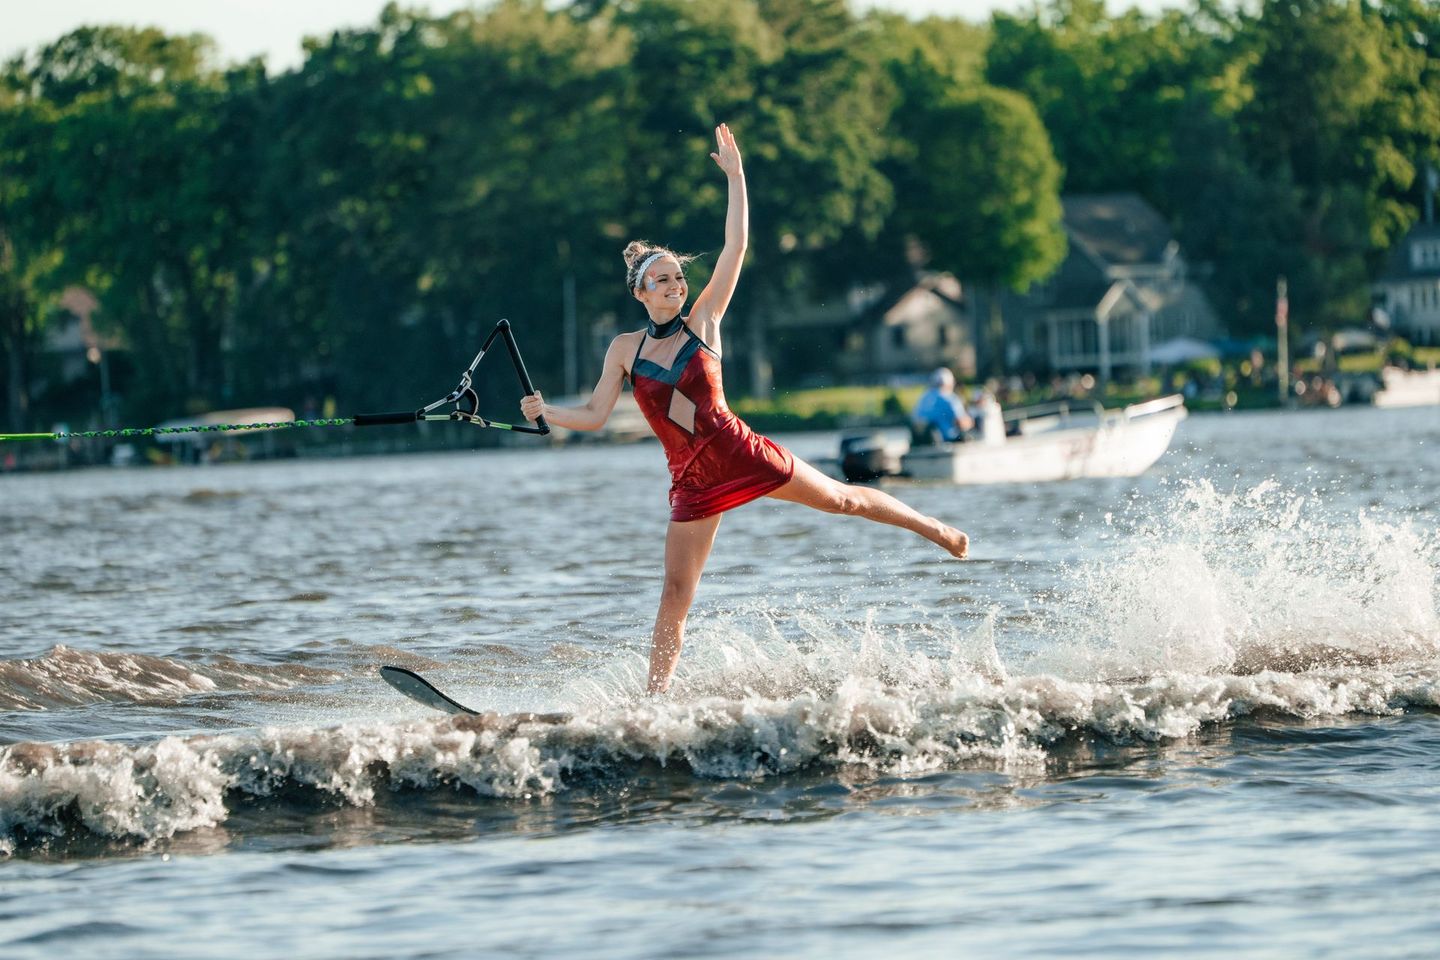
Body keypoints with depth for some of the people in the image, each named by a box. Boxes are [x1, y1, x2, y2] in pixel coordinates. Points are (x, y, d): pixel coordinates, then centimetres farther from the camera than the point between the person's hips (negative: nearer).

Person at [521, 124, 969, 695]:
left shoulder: (703, 322, -3)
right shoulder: (624, 350, 2)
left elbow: (735, 248, -8)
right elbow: (595, 416, 4)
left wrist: (734, 176, -11)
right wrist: (545, 413, -13)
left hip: (739, 452, -1)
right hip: (693, 478, 1)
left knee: (843, 499, 14)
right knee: (675, 596, -2)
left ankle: (932, 529, 37)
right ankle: (655, 698, 3)